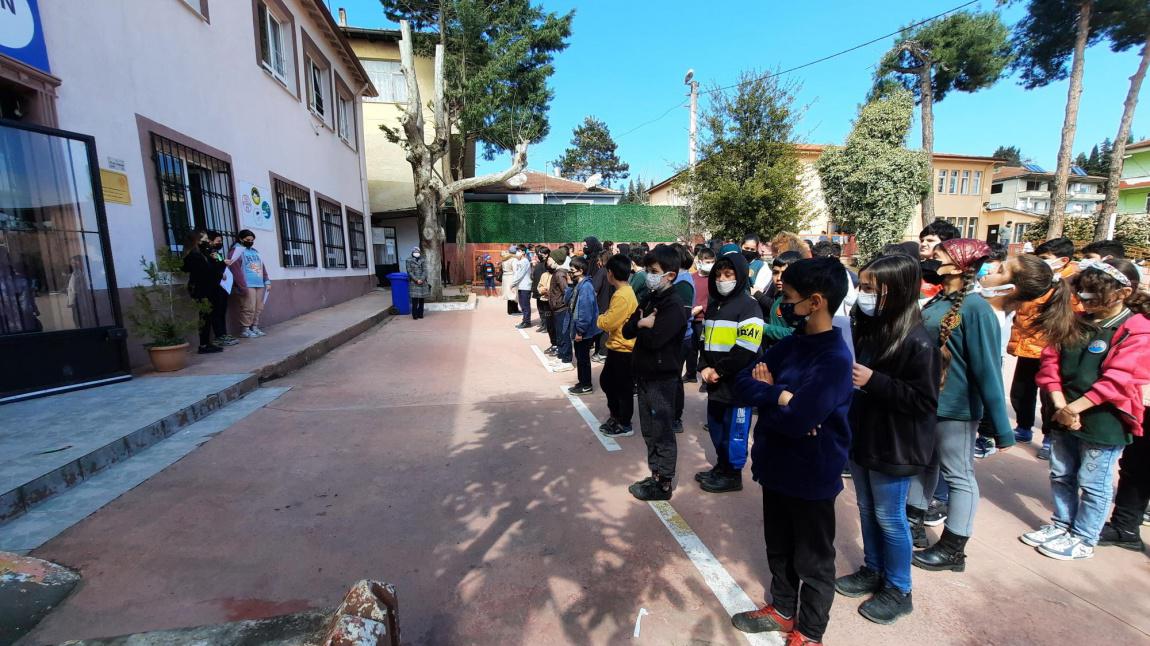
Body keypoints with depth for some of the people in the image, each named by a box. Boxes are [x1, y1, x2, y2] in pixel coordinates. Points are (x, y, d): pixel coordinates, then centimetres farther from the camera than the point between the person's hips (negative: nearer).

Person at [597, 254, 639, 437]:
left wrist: (600, 318, -4)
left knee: (623, 388, 4)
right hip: (617, 347, 10)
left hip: (623, 350, -10)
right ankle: (616, 417, 35)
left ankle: (625, 425, 19)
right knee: (606, 381, 20)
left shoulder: (622, 296, -23)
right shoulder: (625, 292, 10)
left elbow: (607, 323, -23)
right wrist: (606, 318, 2)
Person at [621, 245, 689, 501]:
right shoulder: (649, 299, 11)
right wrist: (641, 323, -12)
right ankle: (655, 476, 32)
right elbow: (627, 331, 8)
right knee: (649, 431, 18)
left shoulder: (674, 305, -16)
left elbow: (654, 338, -27)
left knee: (662, 433, 3)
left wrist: (642, 326, -8)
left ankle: (664, 485, 17)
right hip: (645, 375, 9)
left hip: (662, 379, -9)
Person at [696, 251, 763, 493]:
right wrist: (704, 368, 0)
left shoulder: (749, 307, -10)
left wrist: (719, 371, -14)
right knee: (716, 427, 18)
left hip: (737, 383, -7)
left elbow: (745, 350, -18)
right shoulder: (713, 306, 15)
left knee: (734, 431, 5)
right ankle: (721, 466, 35)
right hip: (715, 382, 8)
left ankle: (733, 475, 21)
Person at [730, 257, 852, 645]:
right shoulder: (792, 341, 1)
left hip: (811, 476, -7)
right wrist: (780, 396, -19)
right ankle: (783, 609, 46)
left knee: (813, 559, 16)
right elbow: (742, 382, -3)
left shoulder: (835, 358, -23)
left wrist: (767, 393, -13)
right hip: (777, 466, 7)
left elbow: (797, 421, -30)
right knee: (779, 547, 24)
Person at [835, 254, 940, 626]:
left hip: (894, 448, -7)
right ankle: (873, 571, 40)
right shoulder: (866, 328, 2)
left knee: (889, 518, 9)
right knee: (867, 510, 21)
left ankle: (899, 590, 30)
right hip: (861, 437, 7)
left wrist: (873, 381, -27)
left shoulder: (917, 343, -20)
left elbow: (924, 402, -21)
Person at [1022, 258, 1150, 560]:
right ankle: (1061, 525, 34)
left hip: (1104, 421, -6)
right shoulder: (1076, 322, 5)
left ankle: (1083, 540, 24)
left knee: (1092, 483, 8)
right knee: (1061, 475, 17)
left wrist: (1075, 407, -20)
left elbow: (1118, 381, -19)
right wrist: (1060, 405, -9)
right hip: (1064, 417, 6)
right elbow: (1051, 360, 1)